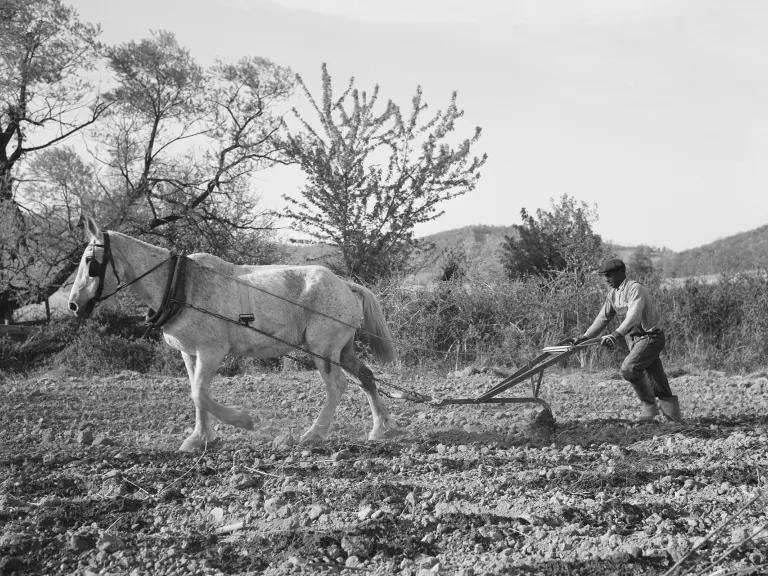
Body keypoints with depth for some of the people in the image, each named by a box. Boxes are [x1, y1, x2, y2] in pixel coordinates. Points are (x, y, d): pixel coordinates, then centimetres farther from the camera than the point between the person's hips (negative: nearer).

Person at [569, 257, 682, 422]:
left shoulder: (635, 289, -20)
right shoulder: (613, 294, 7)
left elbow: (634, 317, -34)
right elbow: (603, 318, 12)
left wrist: (617, 334, -47)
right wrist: (585, 337, 2)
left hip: (650, 337, -8)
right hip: (633, 339, 8)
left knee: (629, 368, -22)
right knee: (655, 378, 11)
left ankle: (649, 404, -6)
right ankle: (673, 412, 21)